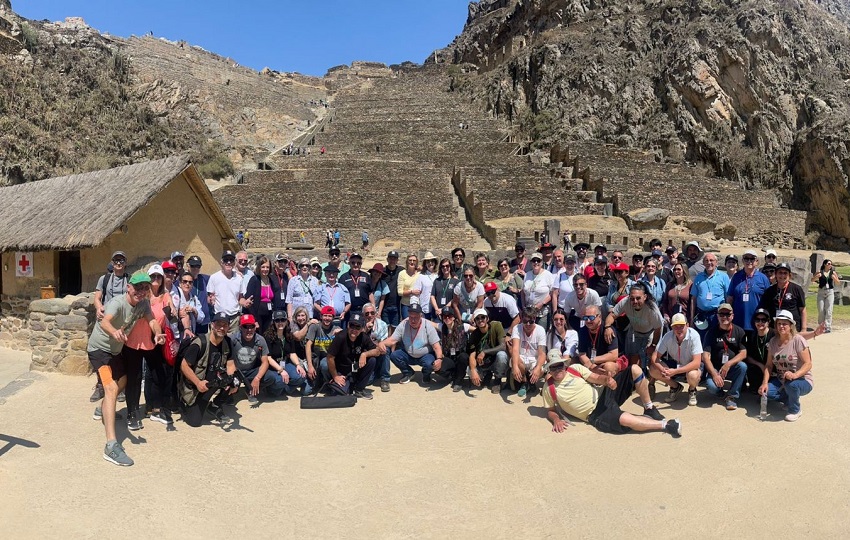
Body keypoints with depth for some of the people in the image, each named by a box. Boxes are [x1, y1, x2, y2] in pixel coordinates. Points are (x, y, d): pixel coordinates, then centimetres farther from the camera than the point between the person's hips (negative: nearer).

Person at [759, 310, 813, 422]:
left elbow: (808, 364, -18)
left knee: (791, 384, -39)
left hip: (802, 380, -5)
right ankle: (790, 400, 7)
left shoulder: (798, 340, -14)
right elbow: (769, 365, 1)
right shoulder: (773, 342, 2)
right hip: (781, 380, 5)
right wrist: (764, 383, -14)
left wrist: (795, 375, -38)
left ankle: (795, 410, -8)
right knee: (765, 391, -23)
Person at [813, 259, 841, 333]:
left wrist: (834, 278, -11)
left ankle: (828, 327, -4)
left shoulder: (833, 272, 4)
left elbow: (838, 283, 7)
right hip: (821, 292, 0)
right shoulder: (820, 272, 3)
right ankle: (821, 326, 16)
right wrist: (816, 276, -10)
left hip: (830, 292, 0)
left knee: (828, 310, -5)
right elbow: (812, 280, 9)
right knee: (821, 310, 2)